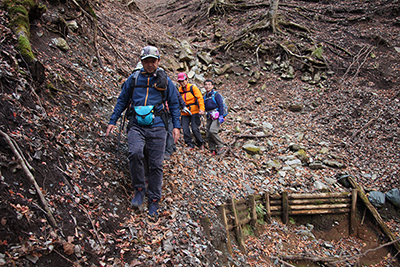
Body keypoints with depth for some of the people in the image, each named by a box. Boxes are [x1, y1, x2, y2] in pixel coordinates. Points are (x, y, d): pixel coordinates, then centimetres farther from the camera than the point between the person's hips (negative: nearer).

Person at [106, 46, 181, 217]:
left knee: (156, 164, 0)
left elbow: (174, 104, 14)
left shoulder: (165, 81, 10)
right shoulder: (133, 79, 11)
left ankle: (154, 201, 14)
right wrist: (112, 122, 12)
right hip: (136, 126, 0)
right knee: (135, 153, -26)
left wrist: (176, 126, 6)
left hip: (157, 127, 0)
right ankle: (139, 190, -5)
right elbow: (122, 101, 17)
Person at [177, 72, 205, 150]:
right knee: (185, 129, -5)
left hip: (194, 112, -4)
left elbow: (200, 98, -8)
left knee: (195, 129, -7)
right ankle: (190, 145, 6)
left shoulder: (193, 87, -2)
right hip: (184, 113, 4)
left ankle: (200, 144, 13)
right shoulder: (179, 90, 9)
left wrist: (201, 109, -19)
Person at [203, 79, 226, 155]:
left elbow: (221, 105, -9)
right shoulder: (205, 96, 18)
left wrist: (221, 116, -19)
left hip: (216, 116, -7)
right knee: (208, 135, 1)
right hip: (209, 117, 7)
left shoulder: (216, 95, -2)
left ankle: (220, 146, -8)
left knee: (212, 131, -22)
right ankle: (213, 150, 9)